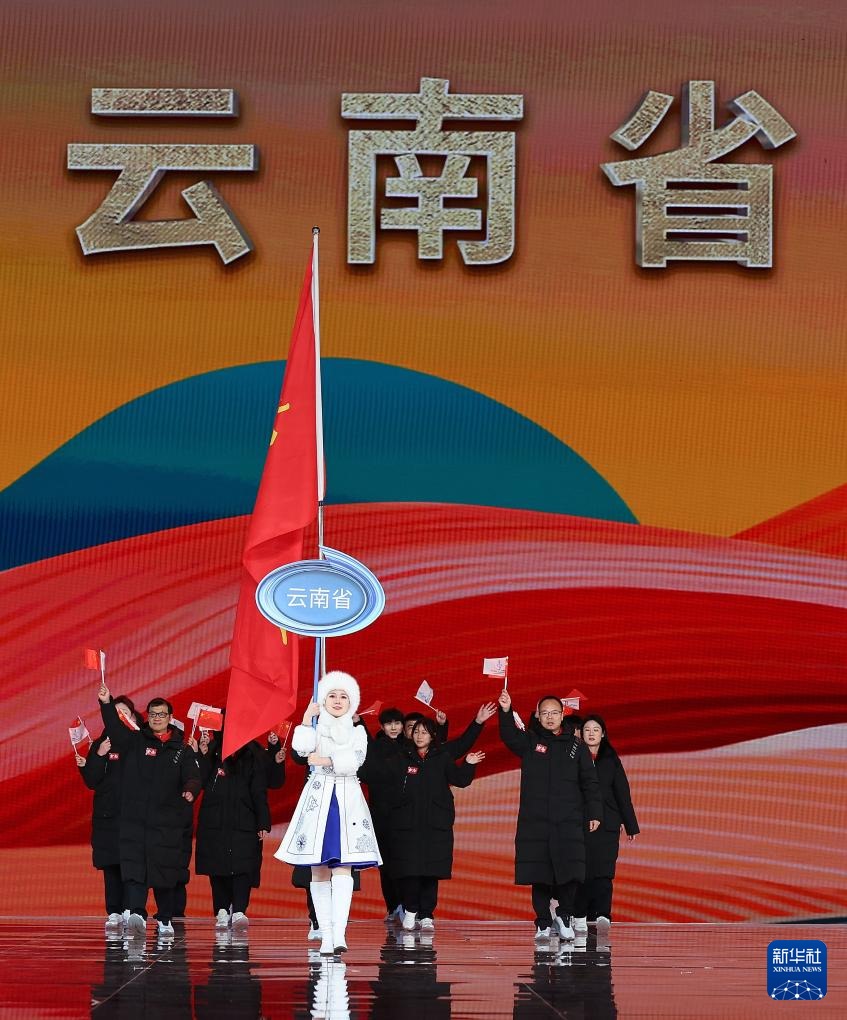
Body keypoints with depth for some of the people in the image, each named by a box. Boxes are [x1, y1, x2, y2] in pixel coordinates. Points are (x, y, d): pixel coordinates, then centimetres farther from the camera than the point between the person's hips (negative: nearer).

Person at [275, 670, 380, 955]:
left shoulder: (357, 732, 13)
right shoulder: (316, 729, 11)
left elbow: (353, 762, -5)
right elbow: (301, 748, -11)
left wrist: (325, 760, -7)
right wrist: (307, 717, -8)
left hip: (348, 800, -1)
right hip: (318, 800, 1)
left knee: (343, 866, -14)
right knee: (318, 869, -3)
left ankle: (339, 933, -25)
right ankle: (326, 934, -3)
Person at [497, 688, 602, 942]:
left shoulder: (576, 747, 11)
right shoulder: (529, 741, 8)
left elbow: (590, 783, 11)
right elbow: (509, 736, -14)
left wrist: (594, 813, 3)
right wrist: (506, 711, -31)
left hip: (568, 823, 0)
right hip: (534, 823, 0)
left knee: (569, 873, -8)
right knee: (539, 876, 0)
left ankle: (564, 918, 10)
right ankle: (543, 923, 9)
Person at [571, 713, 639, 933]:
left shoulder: (611, 760, 11)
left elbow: (623, 794, 13)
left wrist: (631, 826, 11)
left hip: (607, 825, 1)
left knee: (603, 871, -10)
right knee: (582, 871, -1)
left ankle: (602, 915, -18)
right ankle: (580, 917, 4)